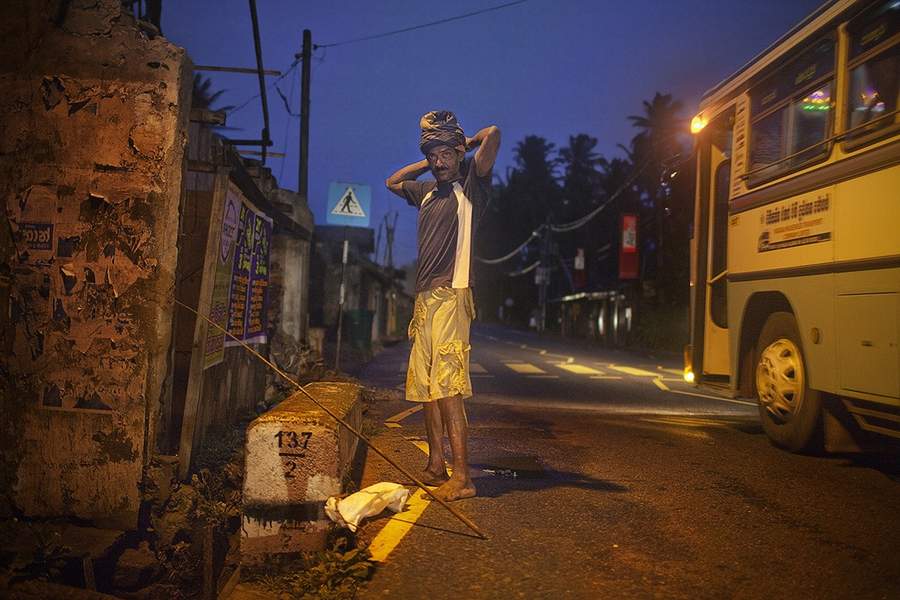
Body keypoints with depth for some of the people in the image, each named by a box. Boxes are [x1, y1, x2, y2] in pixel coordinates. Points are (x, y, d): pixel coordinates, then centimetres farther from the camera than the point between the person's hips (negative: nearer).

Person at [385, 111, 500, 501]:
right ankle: (436, 466, 17)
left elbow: (493, 134, -10)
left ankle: (461, 477, -12)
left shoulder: (470, 184, 1)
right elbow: (392, 182, 38)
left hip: (451, 296, -8)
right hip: (424, 297, 8)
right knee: (426, 385, 9)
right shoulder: (427, 192, 21)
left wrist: (464, 145, 9)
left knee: (448, 386, -14)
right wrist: (428, 161, 27)